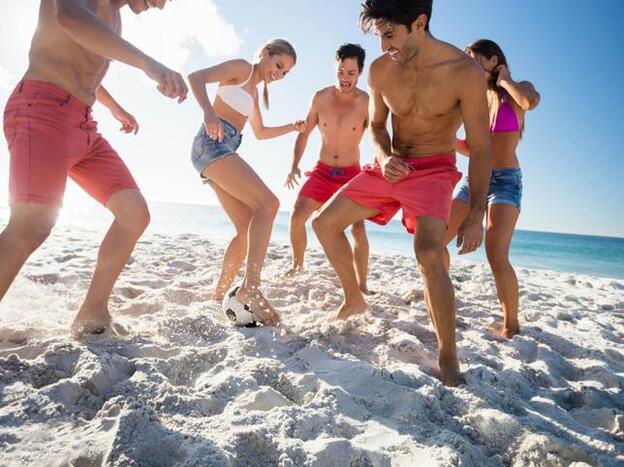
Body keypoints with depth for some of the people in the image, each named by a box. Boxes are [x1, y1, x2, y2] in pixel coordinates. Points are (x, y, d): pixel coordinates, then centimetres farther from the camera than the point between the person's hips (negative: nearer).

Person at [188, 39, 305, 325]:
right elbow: (196, 77, -11)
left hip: (224, 151, 10)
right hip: (212, 143, -10)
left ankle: (218, 297, 6)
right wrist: (209, 111, -29)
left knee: (247, 230, 2)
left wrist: (292, 128, 29)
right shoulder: (242, 68, 3)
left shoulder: (254, 91, 30)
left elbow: (260, 132, 40)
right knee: (268, 203, -26)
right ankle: (250, 288, -35)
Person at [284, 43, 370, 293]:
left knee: (358, 229, -12)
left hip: (352, 173, -2)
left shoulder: (367, 103, -12)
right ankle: (297, 264, 16)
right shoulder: (321, 97, -2)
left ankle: (362, 286, -2)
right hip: (322, 170, 3)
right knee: (297, 217, -7)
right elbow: (304, 133, 6)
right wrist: (294, 165, -4)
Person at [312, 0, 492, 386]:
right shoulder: (381, 70, -5)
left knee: (429, 254, -29)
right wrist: (383, 158, -12)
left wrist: (477, 215, -16)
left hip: (434, 170, -5)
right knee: (325, 224, 2)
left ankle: (449, 357, -10)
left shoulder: (464, 72, -18)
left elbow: (480, 148, -13)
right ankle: (354, 299, 22)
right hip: (391, 165, 6)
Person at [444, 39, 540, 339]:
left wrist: (504, 81, -6)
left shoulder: (517, 91, 3)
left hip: (505, 181, -6)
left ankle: (511, 325, -3)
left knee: (496, 255, -20)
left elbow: (532, 101, -24)